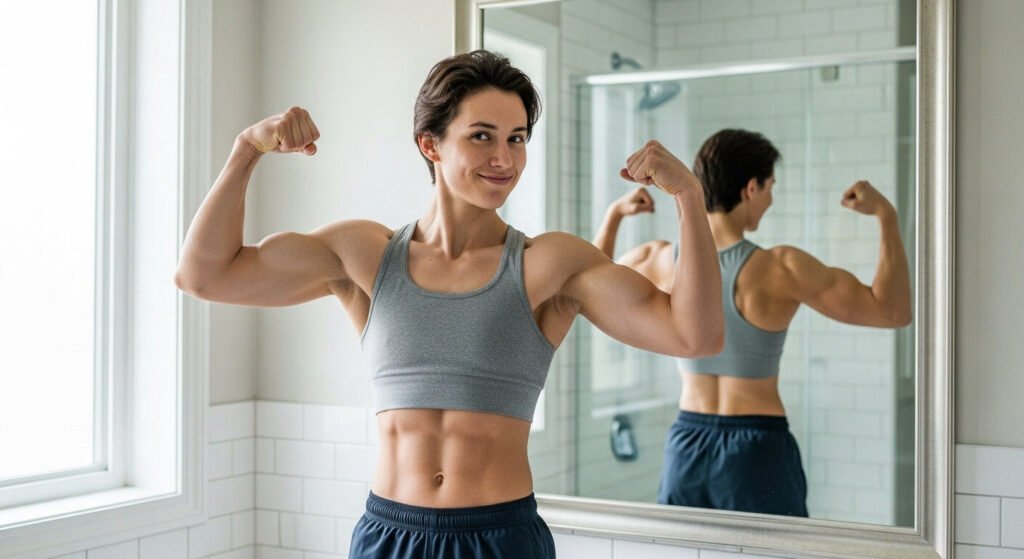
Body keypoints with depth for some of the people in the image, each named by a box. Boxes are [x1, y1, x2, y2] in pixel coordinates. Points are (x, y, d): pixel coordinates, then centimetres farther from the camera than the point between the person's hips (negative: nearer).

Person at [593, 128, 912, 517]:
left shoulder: (659, 260, -4)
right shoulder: (779, 269, -16)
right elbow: (893, 312, -13)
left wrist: (614, 214, 22)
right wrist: (886, 215, -7)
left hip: (686, 446, 4)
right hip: (758, 452, -4)